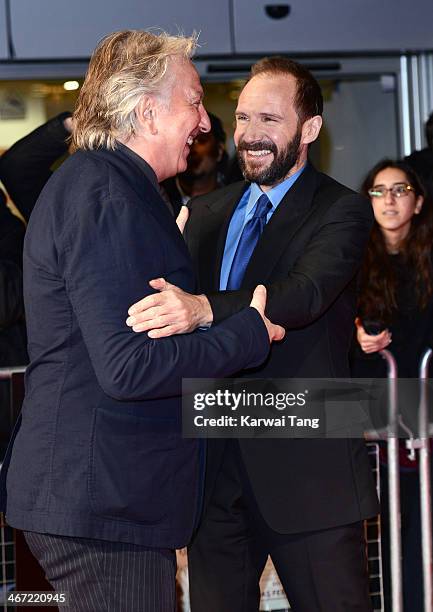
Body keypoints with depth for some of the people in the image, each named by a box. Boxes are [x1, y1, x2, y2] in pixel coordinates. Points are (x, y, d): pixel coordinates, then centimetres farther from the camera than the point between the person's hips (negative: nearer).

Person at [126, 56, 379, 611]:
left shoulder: (340, 211, -5)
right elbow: (176, 299, 18)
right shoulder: (206, 213, 14)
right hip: (215, 464, 5)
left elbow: (307, 291, -25)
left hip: (306, 469, -5)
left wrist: (202, 309, -41)